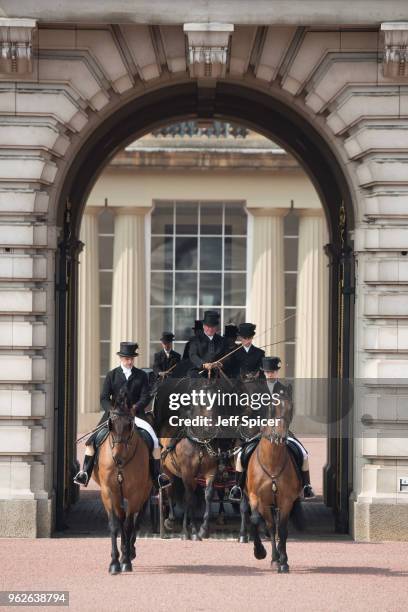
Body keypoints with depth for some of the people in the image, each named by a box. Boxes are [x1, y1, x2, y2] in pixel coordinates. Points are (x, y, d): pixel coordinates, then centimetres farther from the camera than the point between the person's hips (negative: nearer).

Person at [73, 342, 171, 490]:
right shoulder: (112, 375, 8)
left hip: (135, 414, 0)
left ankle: (157, 477, -9)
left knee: (154, 438, -18)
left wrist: (134, 408, -18)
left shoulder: (142, 376, 9)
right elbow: (104, 398, 3)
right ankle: (85, 473, -8)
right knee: (93, 439, -15)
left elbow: (145, 397, 1)